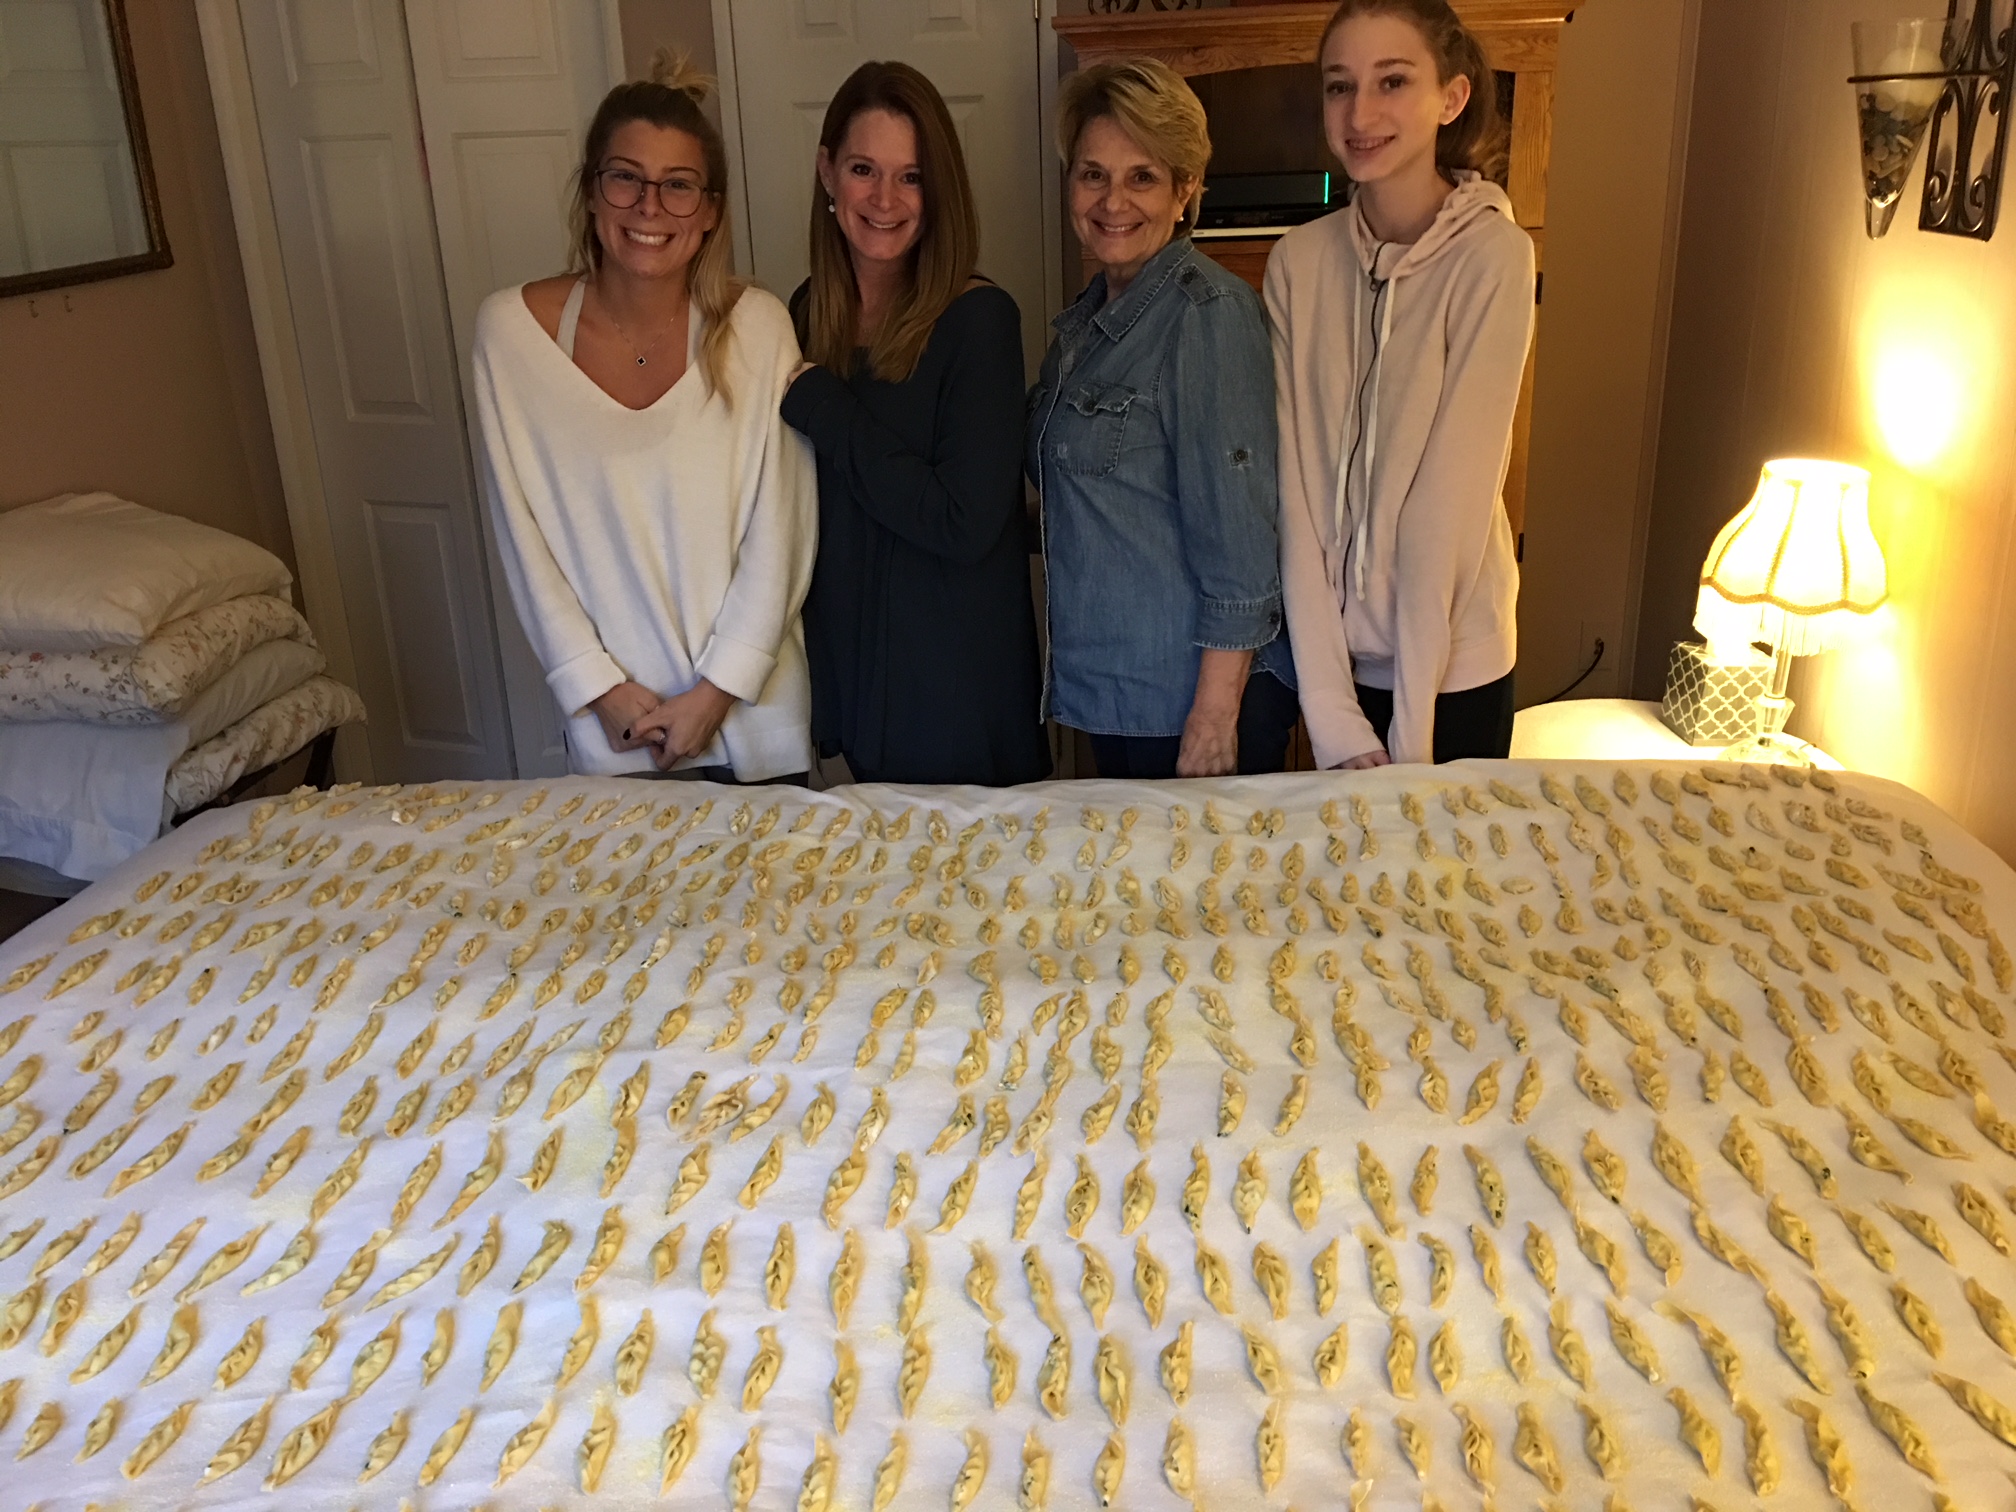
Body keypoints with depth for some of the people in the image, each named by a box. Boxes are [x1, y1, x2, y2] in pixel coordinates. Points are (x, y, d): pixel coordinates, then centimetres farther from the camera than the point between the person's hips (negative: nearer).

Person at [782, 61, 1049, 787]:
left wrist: (818, 404, -19)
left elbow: (965, 523, -23)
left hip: (959, 677, -5)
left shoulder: (978, 319, -15)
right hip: (847, 658, 5)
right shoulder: (806, 312, 1)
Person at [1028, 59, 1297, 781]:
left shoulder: (1208, 312, -17)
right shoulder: (1090, 315, 9)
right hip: (1109, 692, 8)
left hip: (1196, 697, -8)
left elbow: (1239, 529, -21)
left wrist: (1216, 714, -21)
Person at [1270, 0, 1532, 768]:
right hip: (1331, 655, 3)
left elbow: (1452, 497, -17)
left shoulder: (1491, 256, -13)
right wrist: (1332, 717, -15)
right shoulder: (1297, 260, -4)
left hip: (1451, 665, -3)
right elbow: (1295, 489, -9)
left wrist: (1410, 733, -17)